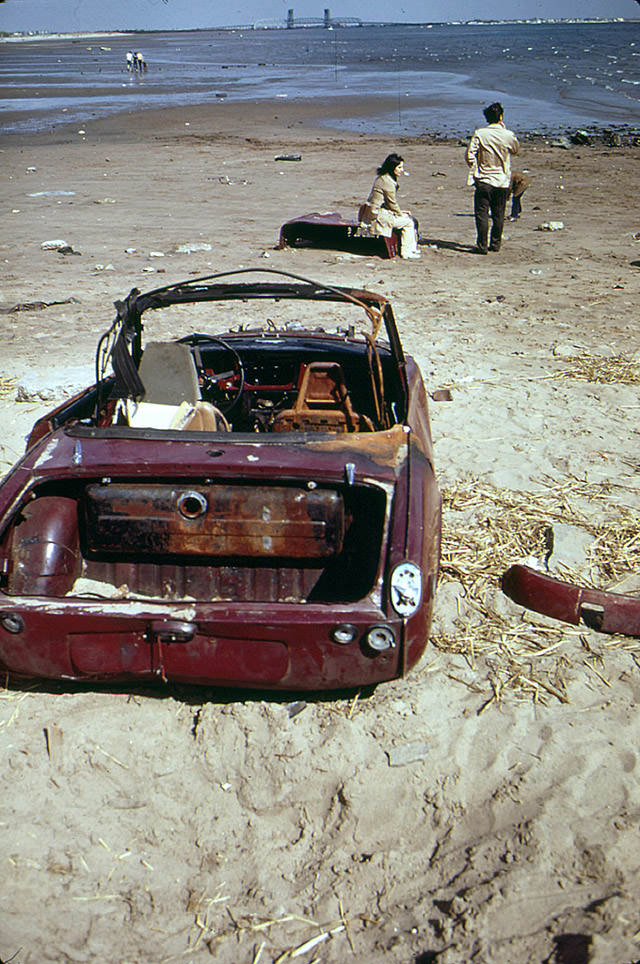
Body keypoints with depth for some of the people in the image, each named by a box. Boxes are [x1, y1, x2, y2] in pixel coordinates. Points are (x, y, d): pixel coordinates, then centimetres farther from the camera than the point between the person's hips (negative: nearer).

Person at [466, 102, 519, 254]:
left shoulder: (479, 134, -9)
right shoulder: (508, 135, -5)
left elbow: (470, 156, -10)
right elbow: (516, 150, 15)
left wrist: (476, 170, 7)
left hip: (483, 180, -2)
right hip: (502, 181, 2)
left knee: (482, 214, 1)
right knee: (498, 215, 12)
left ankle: (482, 245, -3)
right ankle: (495, 244, 18)